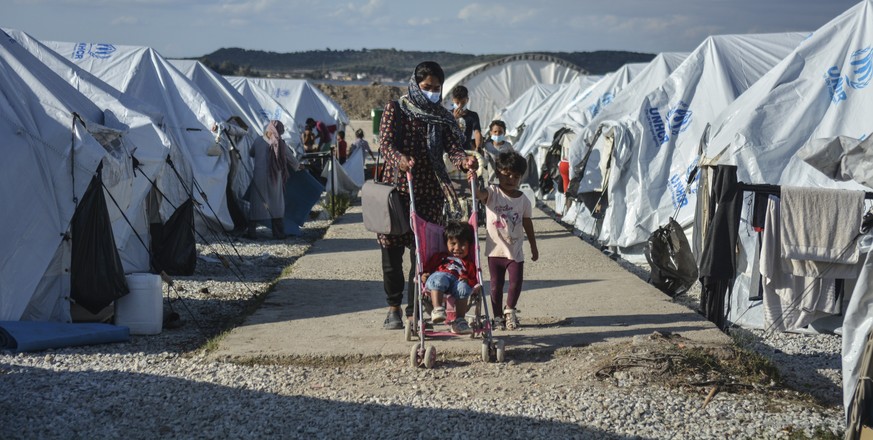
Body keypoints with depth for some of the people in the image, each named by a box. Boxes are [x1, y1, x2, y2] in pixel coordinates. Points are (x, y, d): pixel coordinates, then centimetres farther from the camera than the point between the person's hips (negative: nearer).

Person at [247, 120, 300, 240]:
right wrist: (297, 166, 27)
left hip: (259, 178, 0)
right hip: (275, 179, 0)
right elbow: (293, 160, 6)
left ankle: (252, 231, 2)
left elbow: (251, 154, 17)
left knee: (256, 204, 6)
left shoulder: (258, 141, -2)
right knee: (276, 205, 9)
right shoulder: (281, 145, -5)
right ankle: (279, 233, 11)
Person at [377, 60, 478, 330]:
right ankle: (393, 307, 18)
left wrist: (465, 161, -27)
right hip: (396, 188, -2)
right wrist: (399, 159, -34)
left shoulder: (443, 117, 10)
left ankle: (414, 310, 8)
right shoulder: (395, 110, 2)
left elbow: (453, 148, -4)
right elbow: (385, 142, -12)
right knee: (392, 249, 2)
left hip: (429, 192, 2)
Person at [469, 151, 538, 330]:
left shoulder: (523, 199, 2)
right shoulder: (492, 193, -5)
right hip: (495, 249, -1)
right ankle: (497, 316, 19)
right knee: (496, 284, 6)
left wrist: (534, 248, 15)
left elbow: (527, 224, 11)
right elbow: (479, 194, -27)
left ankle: (510, 310, 20)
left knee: (516, 282, -4)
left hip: (515, 250, 2)